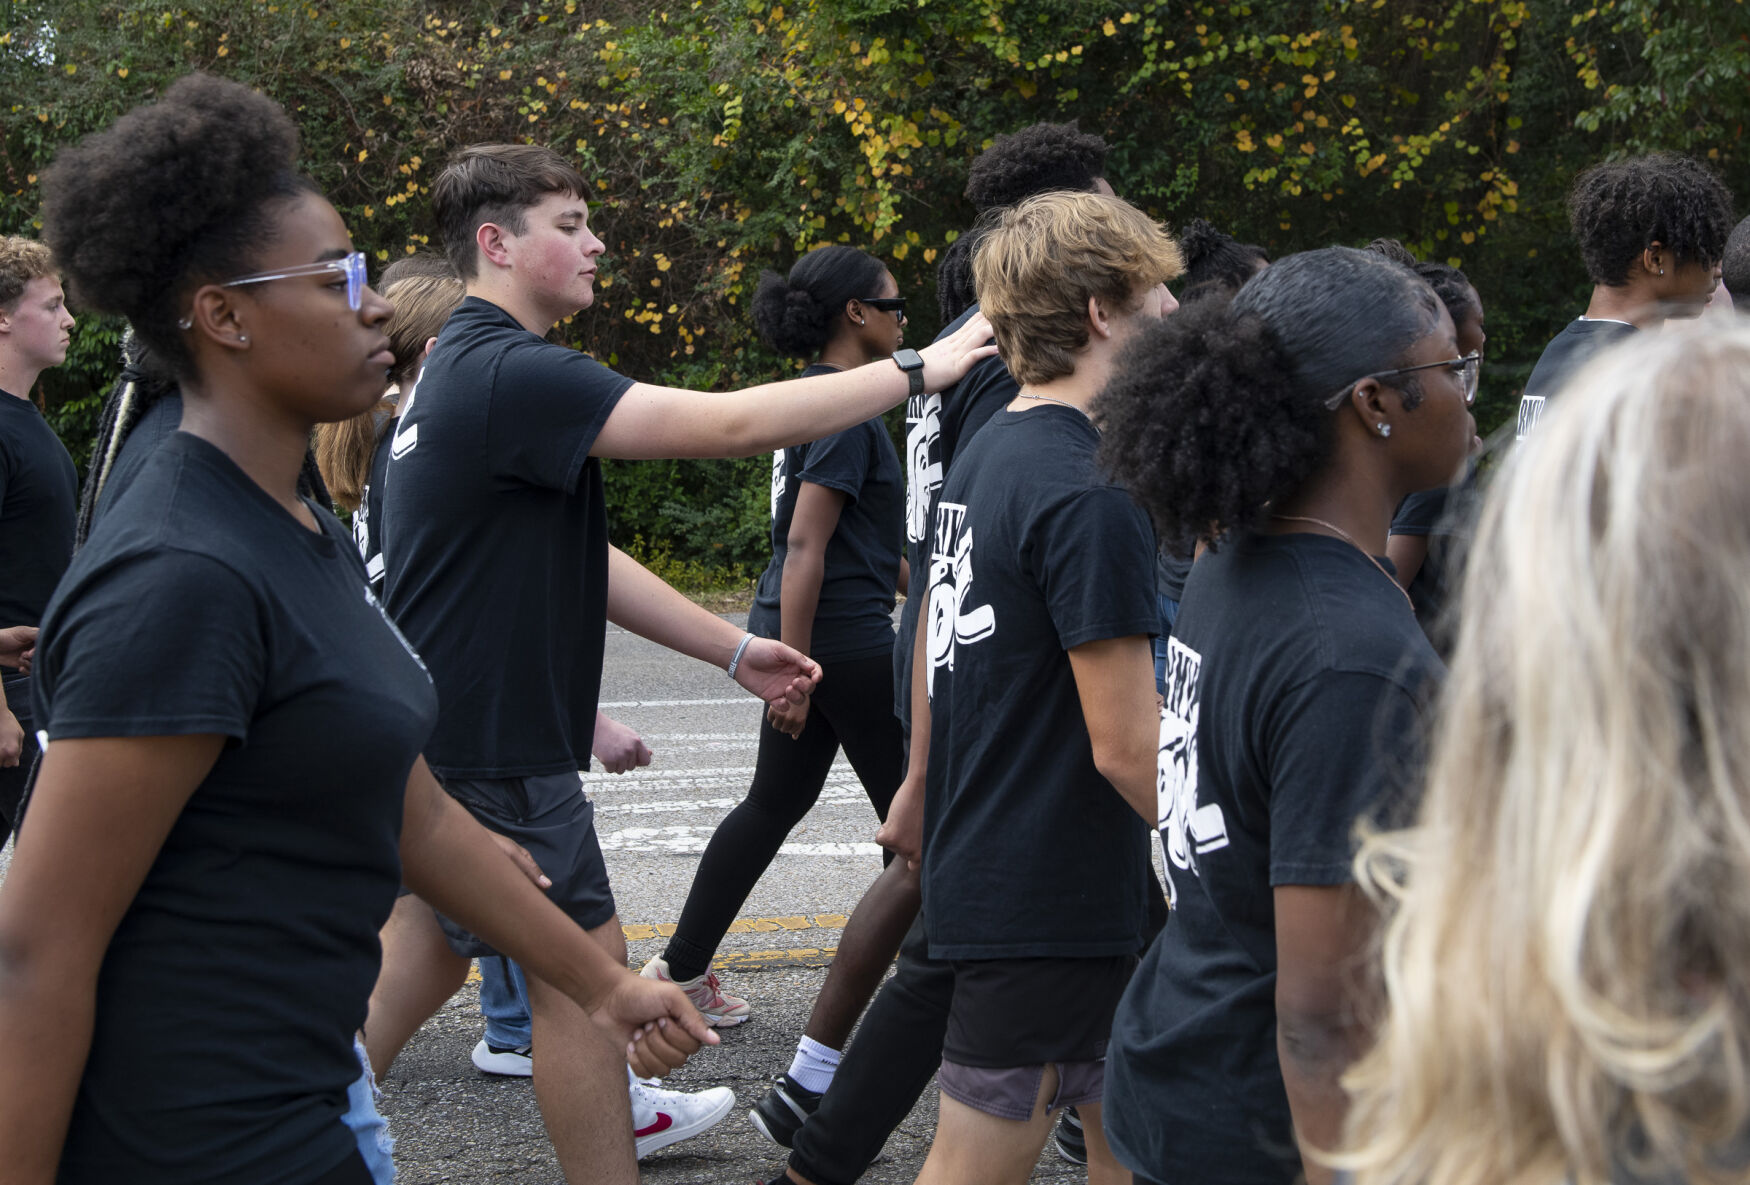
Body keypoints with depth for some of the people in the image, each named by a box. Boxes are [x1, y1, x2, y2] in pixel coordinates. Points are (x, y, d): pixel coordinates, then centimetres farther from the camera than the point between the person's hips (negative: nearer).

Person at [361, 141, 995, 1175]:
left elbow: (579, 560, 16)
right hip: (488, 750, -10)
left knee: (431, 948, 18)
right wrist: (919, 370, -18)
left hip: (443, 730, 10)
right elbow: (732, 424, -26)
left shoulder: (467, 369, 14)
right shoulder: (510, 373, -21)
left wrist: (732, 649, 14)